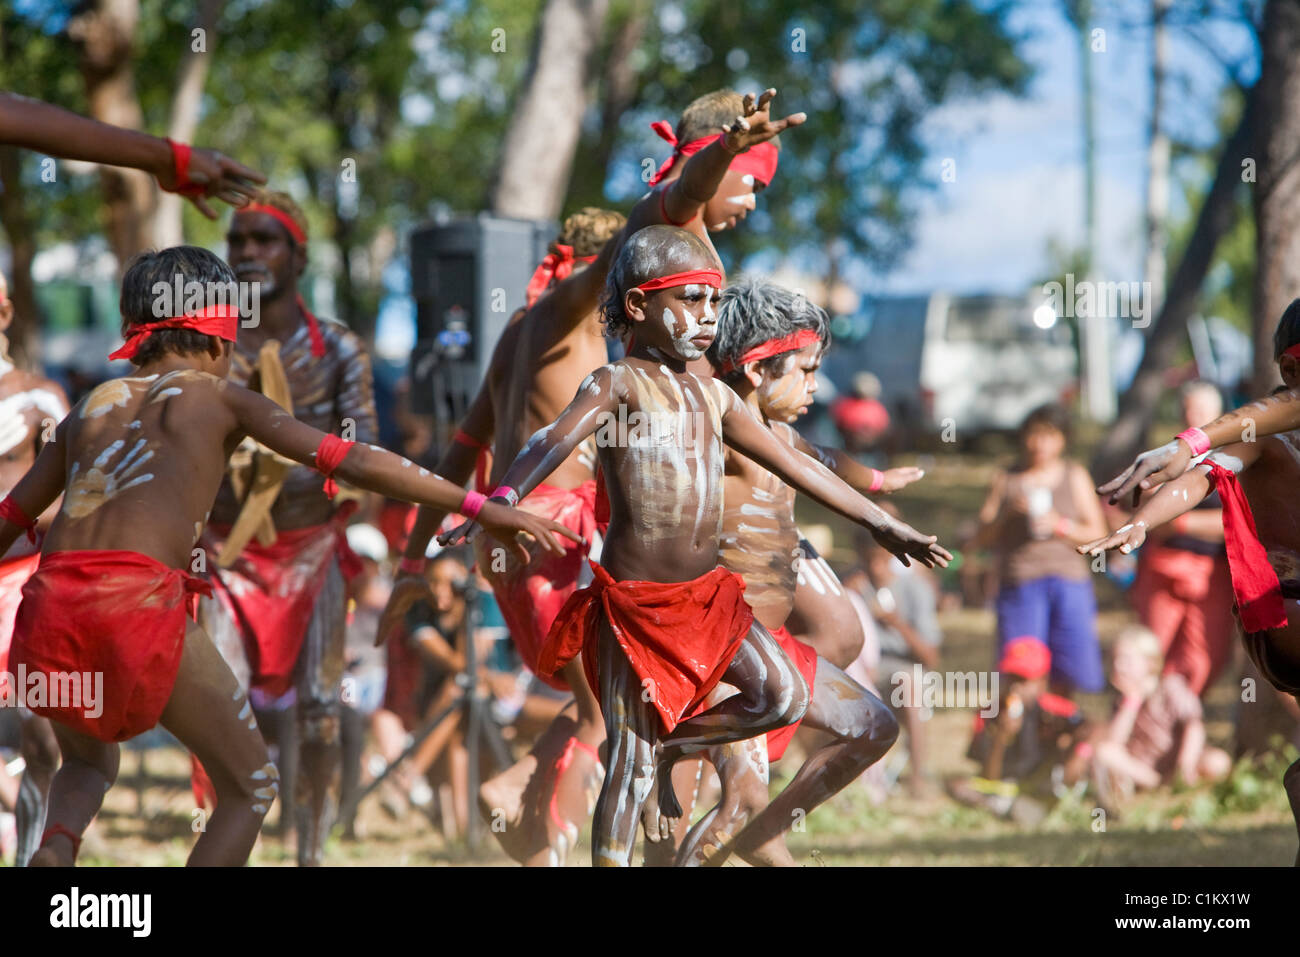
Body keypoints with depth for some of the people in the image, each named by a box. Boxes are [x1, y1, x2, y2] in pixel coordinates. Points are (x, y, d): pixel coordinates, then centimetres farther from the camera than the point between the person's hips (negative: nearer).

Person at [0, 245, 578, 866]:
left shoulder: (89, 408, 28)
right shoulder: (220, 397, 16)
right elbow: (355, 463, 8)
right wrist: (481, 507, 8)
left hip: (50, 601, 5)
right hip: (141, 601, -4)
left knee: (89, 762, 32)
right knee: (250, 786, 13)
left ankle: (55, 849, 0)